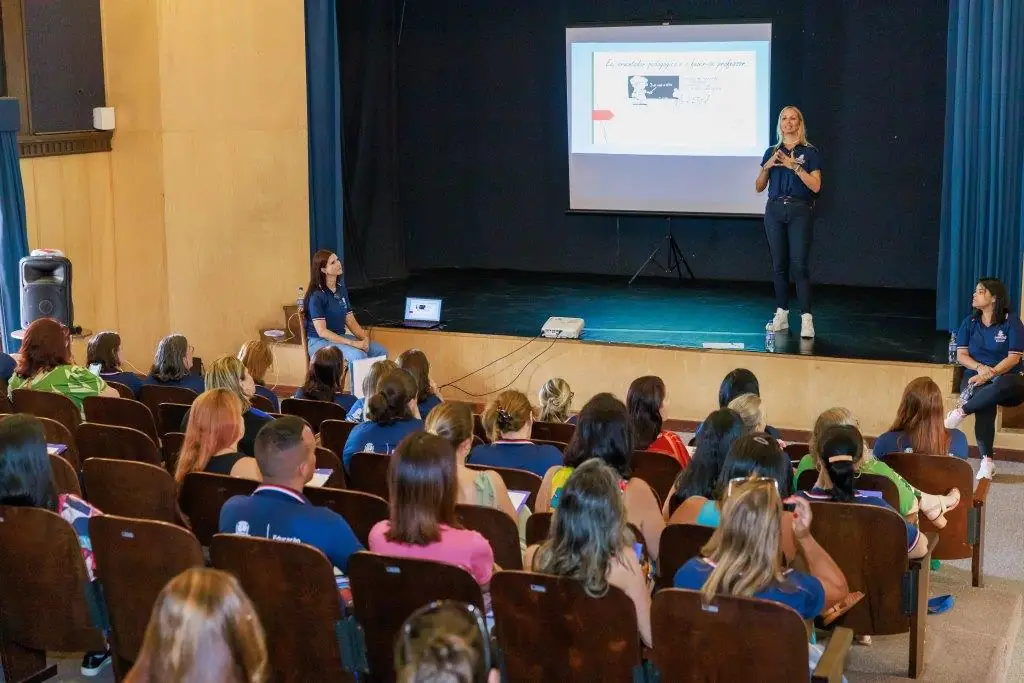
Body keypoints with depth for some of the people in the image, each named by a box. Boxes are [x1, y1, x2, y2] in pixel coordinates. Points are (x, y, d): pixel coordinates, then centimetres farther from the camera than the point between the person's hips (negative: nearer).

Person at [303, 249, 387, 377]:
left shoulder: (341, 289, 9)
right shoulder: (317, 295, -15)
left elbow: (351, 321, 10)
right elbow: (322, 332, -19)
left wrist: (365, 338, -10)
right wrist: (352, 343, -24)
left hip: (340, 337, 8)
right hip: (319, 342, -8)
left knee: (381, 351, -10)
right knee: (358, 355, -32)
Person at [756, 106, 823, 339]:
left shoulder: (810, 152, 2)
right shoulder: (771, 151, 13)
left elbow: (816, 186, -8)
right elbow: (759, 187, 12)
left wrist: (794, 166, -15)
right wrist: (768, 166, -5)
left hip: (800, 211, -4)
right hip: (775, 210, 4)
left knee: (800, 265, -11)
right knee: (778, 265, 5)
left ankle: (806, 318, -13)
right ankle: (781, 314, 12)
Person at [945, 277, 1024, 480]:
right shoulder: (969, 322, 11)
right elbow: (961, 355, 5)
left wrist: (991, 373, -21)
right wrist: (980, 368, -15)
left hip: (1007, 377, -2)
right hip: (976, 375, 2)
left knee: (1002, 386, -43)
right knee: (985, 405, -35)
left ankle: (961, 411, -29)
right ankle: (987, 461, -37)